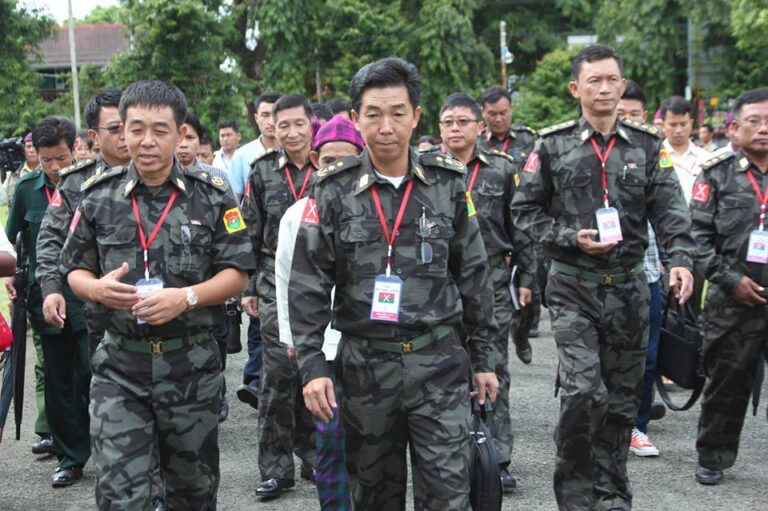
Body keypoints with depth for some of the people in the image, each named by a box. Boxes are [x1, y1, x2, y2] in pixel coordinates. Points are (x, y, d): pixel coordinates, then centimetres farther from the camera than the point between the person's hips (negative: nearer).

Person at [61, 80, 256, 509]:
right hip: (120, 367, 0)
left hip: (192, 365, 0)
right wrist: (97, 289, -15)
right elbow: (75, 270, 8)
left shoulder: (212, 196, -3)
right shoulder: (99, 196, 1)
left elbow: (237, 273, -3)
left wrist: (185, 297, -20)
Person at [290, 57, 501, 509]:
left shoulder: (448, 184, 1)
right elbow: (309, 285, -2)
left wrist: (485, 358, 6)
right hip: (364, 364, 0)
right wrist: (312, 365, -9)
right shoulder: (335, 191, -3)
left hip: (439, 362, 0)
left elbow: (474, 277, 6)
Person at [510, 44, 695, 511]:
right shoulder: (553, 145, 0)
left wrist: (682, 258, -19)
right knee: (583, 390, -14)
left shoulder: (646, 145, 5)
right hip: (574, 286, -3)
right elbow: (526, 210, 3)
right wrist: (571, 238, -11)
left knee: (623, 396, 9)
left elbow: (670, 209, -2)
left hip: (629, 286, 3)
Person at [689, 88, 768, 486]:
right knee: (727, 383, 9)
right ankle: (713, 456, 25)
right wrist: (730, 280, -10)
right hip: (733, 303, -1)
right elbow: (698, 235, -2)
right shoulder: (717, 175, 3)